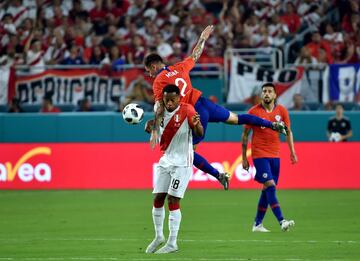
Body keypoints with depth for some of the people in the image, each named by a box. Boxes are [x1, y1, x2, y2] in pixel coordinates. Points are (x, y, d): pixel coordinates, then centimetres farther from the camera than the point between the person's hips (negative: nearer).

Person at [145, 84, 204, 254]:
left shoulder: (186, 110, -13)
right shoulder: (161, 112, 3)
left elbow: (200, 133, -21)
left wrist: (197, 124, -44)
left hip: (182, 163, -6)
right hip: (166, 161, 6)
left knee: (173, 201, -9)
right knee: (158, 199, 6)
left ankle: (172, 243, -5)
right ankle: (159, 236, 23)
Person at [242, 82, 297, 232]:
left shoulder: (281, 111, 4)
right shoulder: (254, 112, -6)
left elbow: (288, 132, 13)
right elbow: (245, 134, 1)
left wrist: (292, 152, 4)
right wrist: (244, 158, 1)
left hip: (275, 155, 4)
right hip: (259, 154, -4)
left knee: (267, 190, 7)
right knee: (270, 186, -17)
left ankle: (257, 224, 16)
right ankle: (281, 221, -23)